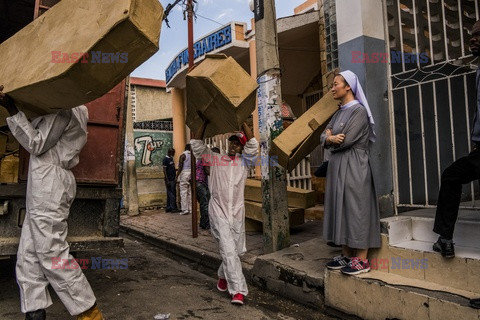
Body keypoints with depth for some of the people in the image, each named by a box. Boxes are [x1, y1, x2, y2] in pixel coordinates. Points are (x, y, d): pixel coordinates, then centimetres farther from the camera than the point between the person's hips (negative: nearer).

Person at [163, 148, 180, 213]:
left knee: (170, 194, 11)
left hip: (173, 179, 9)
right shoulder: (165, 159, -11)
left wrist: (175, 176, 16)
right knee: (172, 194, -7)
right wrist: (167, 180, -18)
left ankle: (168, 208, 17)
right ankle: (173, 208, -3)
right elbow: (164, 170, -15)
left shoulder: (171, 159, 15)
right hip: (169, 180, -9)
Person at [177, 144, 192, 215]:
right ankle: (190, 209, 12)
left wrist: (177, 176, -4)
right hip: (191, 174, 5)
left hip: (184, 173, -5)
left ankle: (185, 209, -6)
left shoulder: (183, 155, -6)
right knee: (190, 192, 9)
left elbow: (180, 167, -9)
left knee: (183, 192, -3)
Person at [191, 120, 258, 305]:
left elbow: (253, 144, -4)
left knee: (236, 250, 11)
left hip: (237, 212, 3)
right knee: (228, 250, -11)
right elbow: (196, 144, 8)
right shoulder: (215, 159, 9)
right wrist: (205, 122, 5)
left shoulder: (244, 161, 10)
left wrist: (243, 122, -3)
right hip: (218, 212, -2)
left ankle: (223, 276, 36)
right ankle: (238, 290, -5)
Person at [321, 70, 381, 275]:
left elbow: (346, 140, -18)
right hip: (337, 166, 8)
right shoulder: (339, 112, 16)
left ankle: (361, 260, 4)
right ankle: (347, 255, 18)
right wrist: (331, 138, -12)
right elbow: (323, 138, 10)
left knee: (356, 209, -5)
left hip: (353, 167, -8)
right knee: (341, 209, 9)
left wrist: (330, 138, 0)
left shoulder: (359, 110, -9)